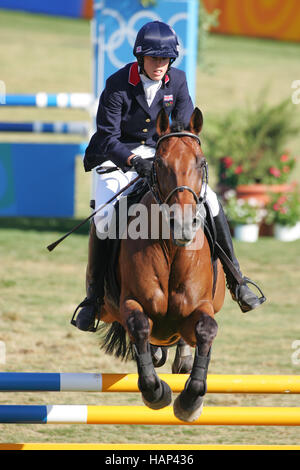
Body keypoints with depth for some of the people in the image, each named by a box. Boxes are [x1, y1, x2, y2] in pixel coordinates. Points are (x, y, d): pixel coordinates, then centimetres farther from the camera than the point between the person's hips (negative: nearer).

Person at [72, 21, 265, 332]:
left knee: (210, 201, -11)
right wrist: (134, 161, -37)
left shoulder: (176, 81, -4)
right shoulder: (118, 86, -17)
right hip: (117, 156, -4)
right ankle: (93, 297, -7)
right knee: (103, 218, -25)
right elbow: (107, 137, -20)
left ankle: (235, 281, -1)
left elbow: (186, 126, -4)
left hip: (162, 154, 4)